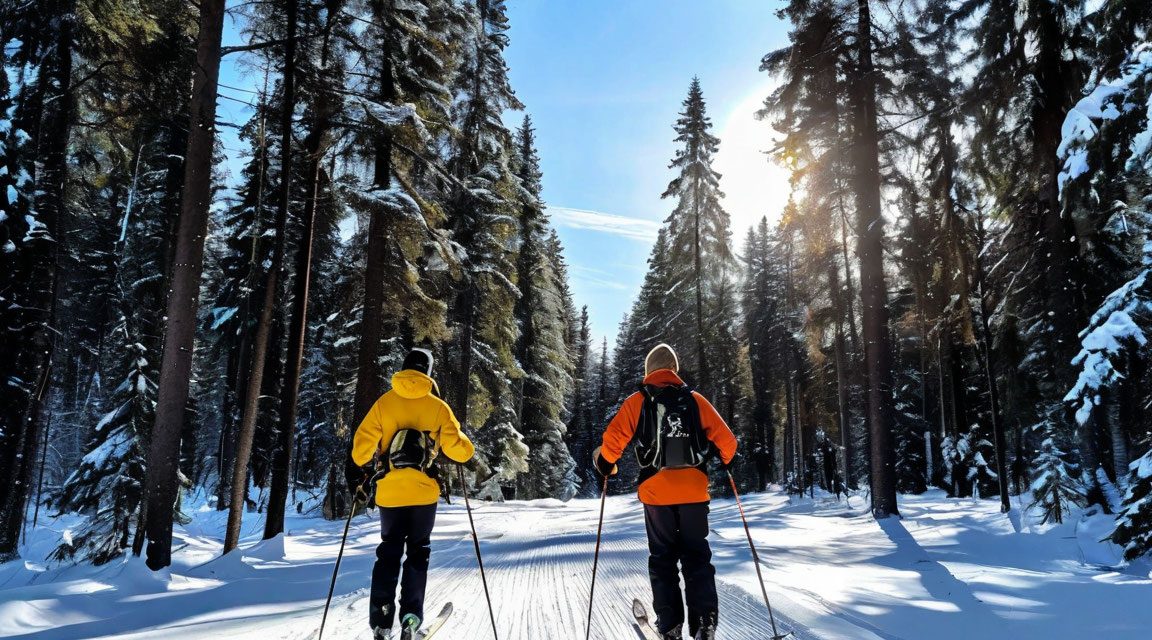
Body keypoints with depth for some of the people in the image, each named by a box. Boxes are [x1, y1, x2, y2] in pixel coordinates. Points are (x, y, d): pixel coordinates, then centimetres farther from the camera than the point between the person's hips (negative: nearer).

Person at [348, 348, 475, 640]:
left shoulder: (384, 402, 0)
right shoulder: (438, 406, -4)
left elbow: (363, 440, -3)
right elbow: (458, 448, -7)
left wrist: (358, 472, 11)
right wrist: (466, 450, 15)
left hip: (389, 490, 1)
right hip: (424, 492, -1)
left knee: (388, 553, 14)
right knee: (418, 553, 11)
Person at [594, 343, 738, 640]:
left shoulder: (637, 401, -1)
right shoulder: (695, 400, 3)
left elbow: (612, 439, -8)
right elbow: (726, 440, 2)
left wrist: (605, 464, 11)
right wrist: (727, 462, 22)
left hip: (656, 491, -1)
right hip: (694, 490, 1)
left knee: (663, 558, 13)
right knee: (697, 557, 11)